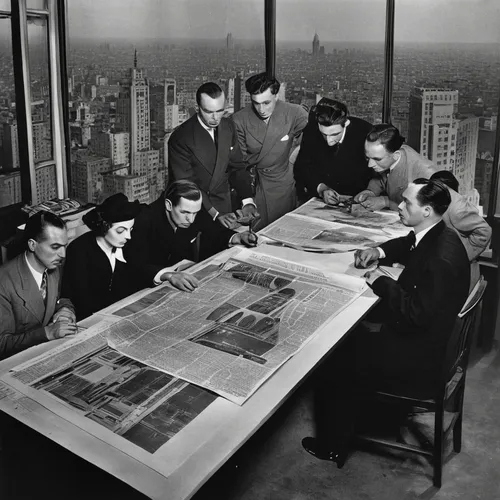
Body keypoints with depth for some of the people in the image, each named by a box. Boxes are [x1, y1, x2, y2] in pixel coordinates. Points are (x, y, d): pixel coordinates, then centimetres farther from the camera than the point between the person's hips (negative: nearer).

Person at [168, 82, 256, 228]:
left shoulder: (228, 127, -2)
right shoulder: (180, 138, -20)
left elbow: (237, 166, 3)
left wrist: (247, 201, -11)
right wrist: (215, 214, -26)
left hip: (223, 204, 5)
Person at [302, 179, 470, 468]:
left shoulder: (441, 259, -32)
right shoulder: (433, 236, -2)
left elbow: (416, 314, -31)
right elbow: (408, 246, 21)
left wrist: (381, 282, -20)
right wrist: (379, 252, 2)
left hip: (420, 357, -10)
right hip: (422, 334, 10)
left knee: (335, 365, -2)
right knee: (346, 337, 17)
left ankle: (333, 447, 19)